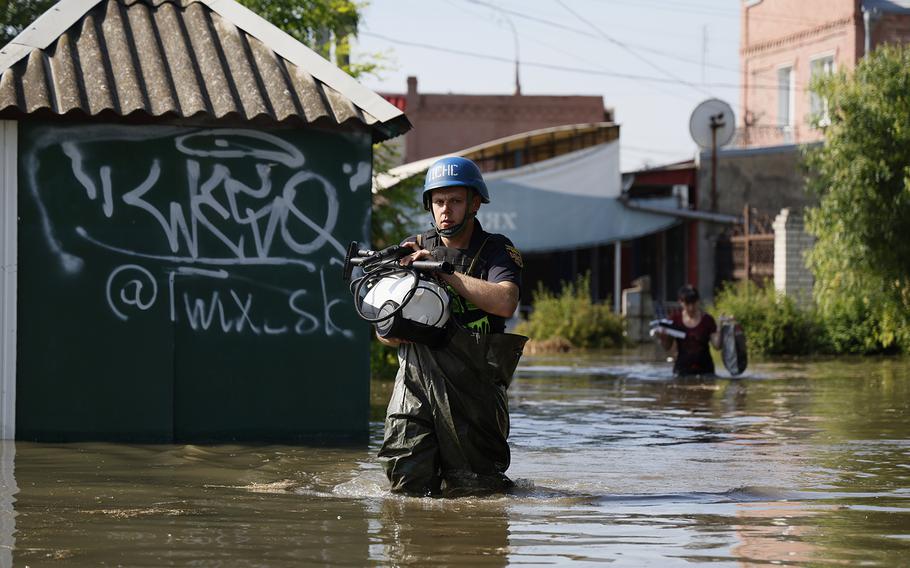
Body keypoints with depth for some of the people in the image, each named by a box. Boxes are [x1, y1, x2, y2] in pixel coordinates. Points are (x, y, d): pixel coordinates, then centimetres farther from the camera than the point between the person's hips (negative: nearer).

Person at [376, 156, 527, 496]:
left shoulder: (497, 251, 3)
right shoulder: (414, 250, 12)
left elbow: (505, 302, -19)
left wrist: (443, 272, -16)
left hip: (473, 388, -2)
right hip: (416, 382, 2)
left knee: (471, 493, 0)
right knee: (409, 486, -7)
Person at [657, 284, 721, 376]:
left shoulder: (707, 320, -1)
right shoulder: (675, 319, 1)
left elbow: (717, 345, -4)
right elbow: (667, 346, 4)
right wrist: (662, 336, -15)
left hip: (704, 369, 0)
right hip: (682, 369, 0)